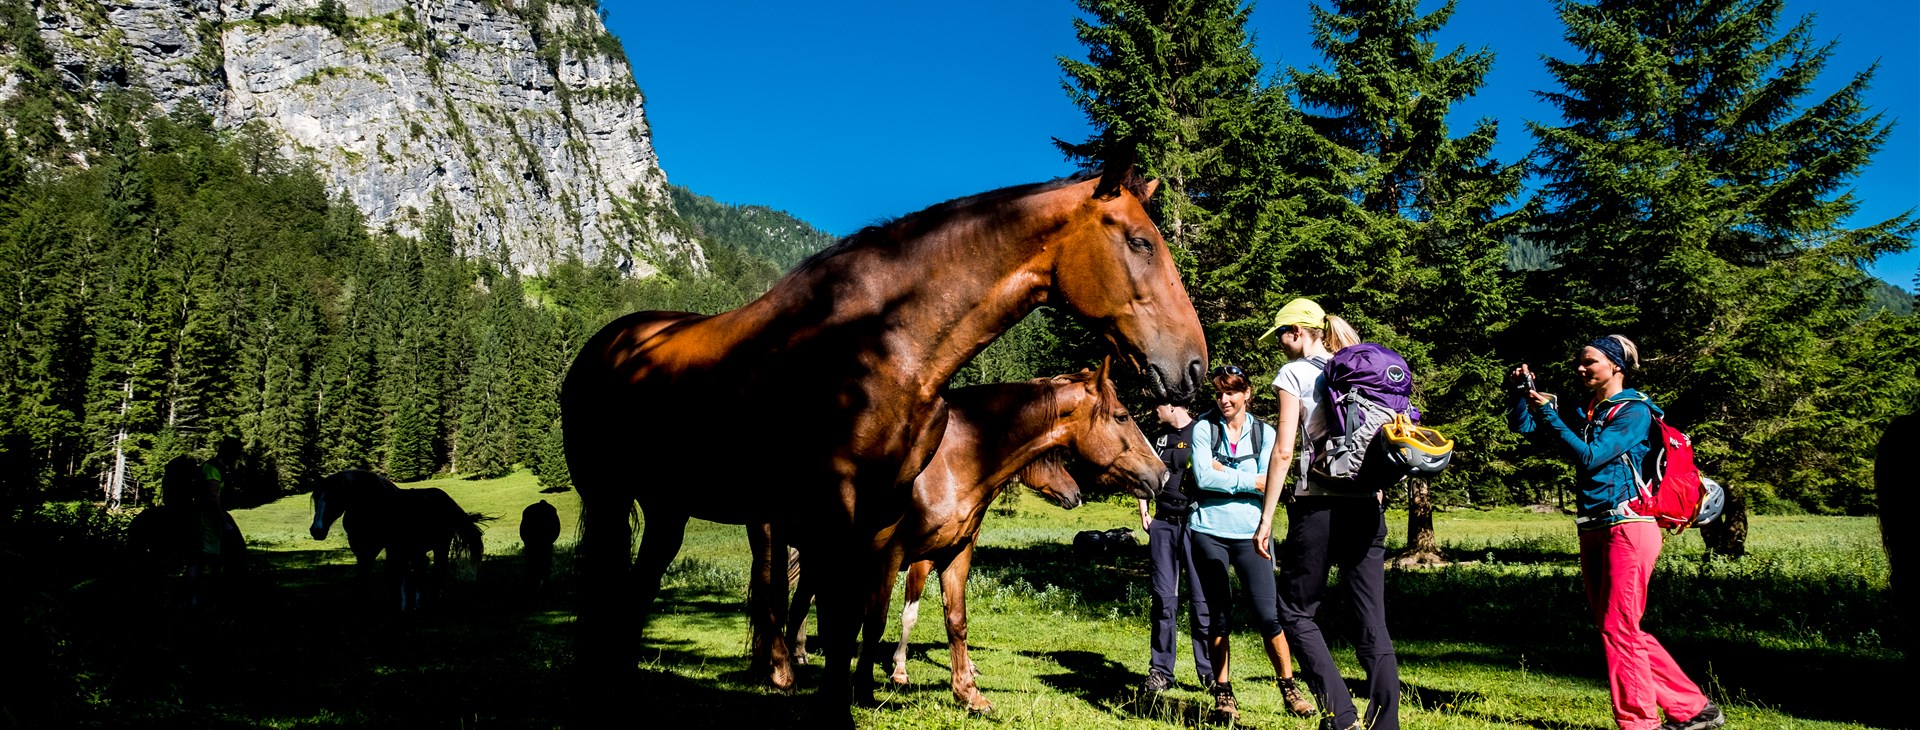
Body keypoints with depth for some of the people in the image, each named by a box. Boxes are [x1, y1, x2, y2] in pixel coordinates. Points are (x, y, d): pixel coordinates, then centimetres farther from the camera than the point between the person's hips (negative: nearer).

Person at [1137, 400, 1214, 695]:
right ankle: (1160, 671, 11)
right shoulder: (1159, 437, 16)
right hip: (1162, 525, 5)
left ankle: (1210, 673, 6)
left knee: (1202, 599, -2)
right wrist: (1144, 512, 14)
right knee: (1164, 599, 6)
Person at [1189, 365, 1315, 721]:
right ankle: (1223, 691, 18)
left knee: (1268, 614, -1)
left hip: (1250, 534, 1)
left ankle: (1288, 686, 16)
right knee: (1218, 615, 7)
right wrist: (1249, 481, -10)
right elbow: (1203, 477, -12)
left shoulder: (1264, 433, 5)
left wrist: (1224, 472, -10)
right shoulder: (1203, 428, 1)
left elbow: (1270, 484, -7)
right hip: (1209, 531, -1)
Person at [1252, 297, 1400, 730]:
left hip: (1319, 505, -6)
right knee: (1372, 623, 6)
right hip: (1368, 505, 6)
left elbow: (1283, 452, -9)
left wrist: (1266, 517, -6)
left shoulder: (1294, 373, -2)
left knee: (1296, 613, 7)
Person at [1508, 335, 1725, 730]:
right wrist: (1521, 392, -3)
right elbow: (1522, 424, 14)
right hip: (1593, 531, 8)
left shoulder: (1634, 410, -5)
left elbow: (1589, 456, -16)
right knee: (1620, 631, 12)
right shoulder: (1583, 413, 15)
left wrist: (1546, 412, -19)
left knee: (1618, 630, -7)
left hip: (1627, 527, -8)